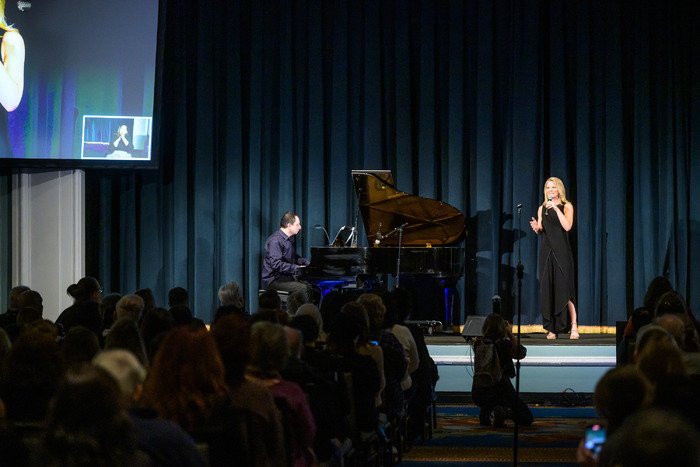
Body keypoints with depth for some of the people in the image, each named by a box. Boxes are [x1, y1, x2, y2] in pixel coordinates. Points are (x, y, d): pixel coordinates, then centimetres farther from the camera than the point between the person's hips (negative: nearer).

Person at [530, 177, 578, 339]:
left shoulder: (566, 206, 1)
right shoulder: (542, 209, 13)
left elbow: (567, 227, -13)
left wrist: (556, 209, -18)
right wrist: (536, 228, -6)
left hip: (562, 251, -4)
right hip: (546, 251, 4)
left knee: (564, 287, -10)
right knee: (547, 288, -1)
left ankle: (574, 326, -8)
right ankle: (552, 329, 2)